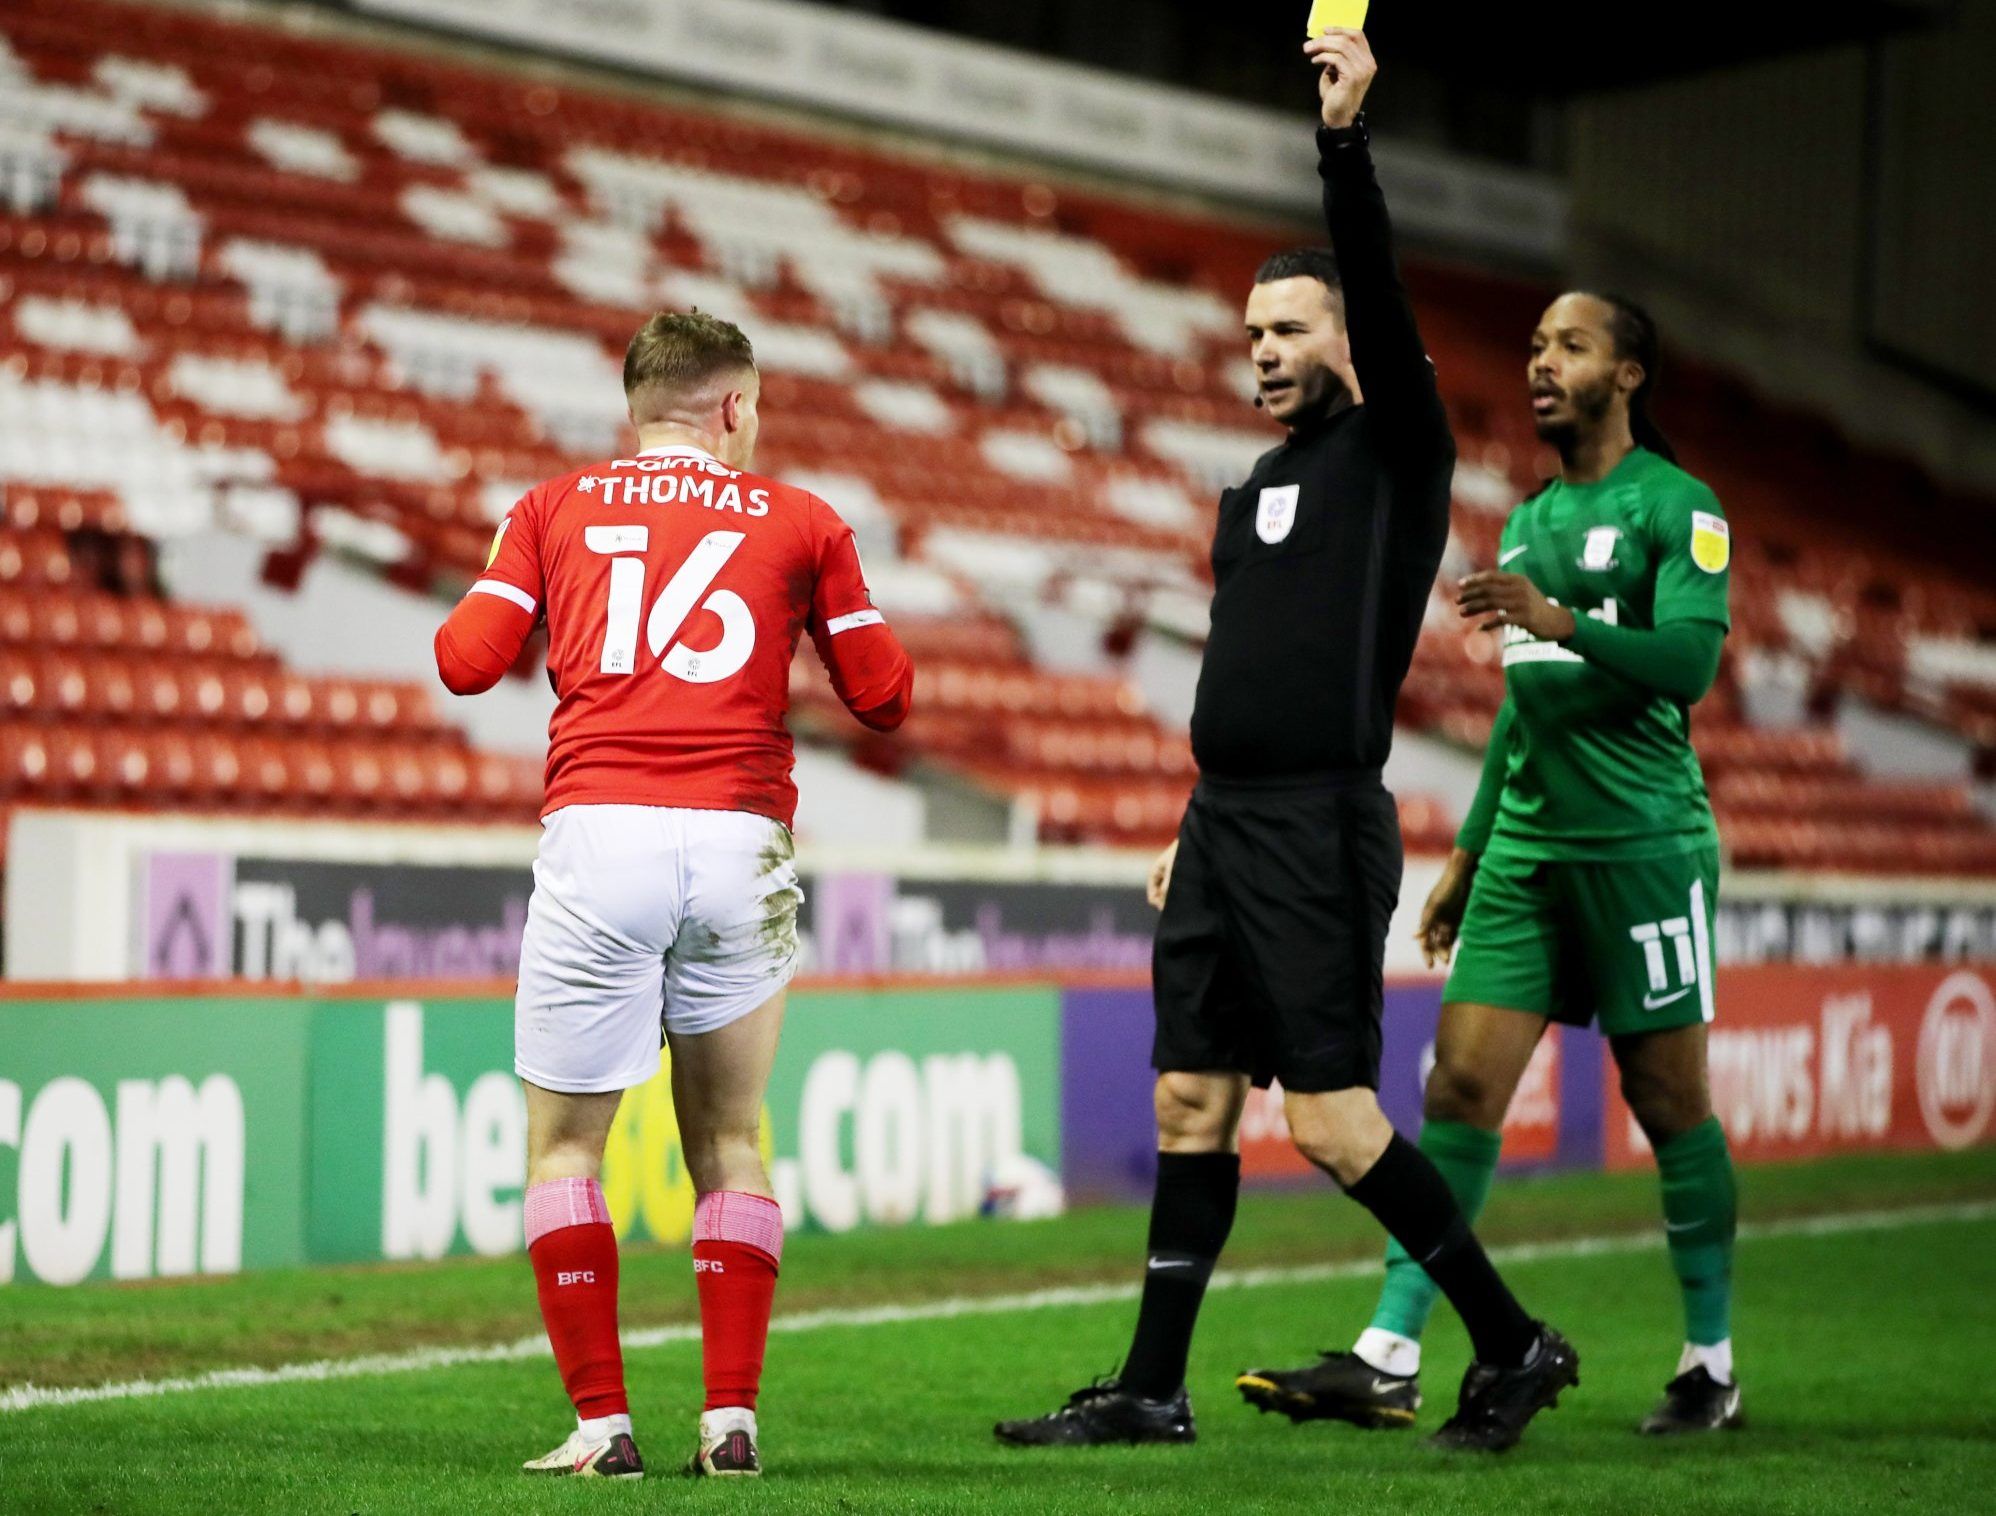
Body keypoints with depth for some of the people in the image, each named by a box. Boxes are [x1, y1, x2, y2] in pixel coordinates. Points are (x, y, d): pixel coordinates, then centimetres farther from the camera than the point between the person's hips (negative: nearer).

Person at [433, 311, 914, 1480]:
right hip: (740, 845, 1)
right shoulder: (800, 522, 13)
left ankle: (603, 1423, 2)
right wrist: (857, 619, 35)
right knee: (729, 1147, 13)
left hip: (598, 834, -1)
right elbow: (883, 697, 15)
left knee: (565, 1148, 7)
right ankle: (731, 1418, 8)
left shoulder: (554, 508, 13)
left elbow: (469, 660, 6)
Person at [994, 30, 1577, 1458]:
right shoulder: (1257, 487, 18)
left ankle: (1516, 1344, 4)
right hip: (1224, 823, 8)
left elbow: (1384, 296, -20)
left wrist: (1347, 137, -27)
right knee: (1191, 1102, 7)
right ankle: (1153, 1391, 11)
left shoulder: (1397, 451, -3)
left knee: (1333, 1119, -9)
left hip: (1321, 831, -8)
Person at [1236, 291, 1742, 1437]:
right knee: (1461, 1088, -3)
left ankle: (1713, 1366, 14)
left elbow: (1690, 660, -17)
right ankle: (1388, 1361, -7)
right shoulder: (1527, 521, 18)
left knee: (1670, 1103, 0)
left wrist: (1560, 621, -30)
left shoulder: (1677, 506, -4)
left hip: (1645, 844, -6)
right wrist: (1467, 858, 24)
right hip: (1525, 848, 6)